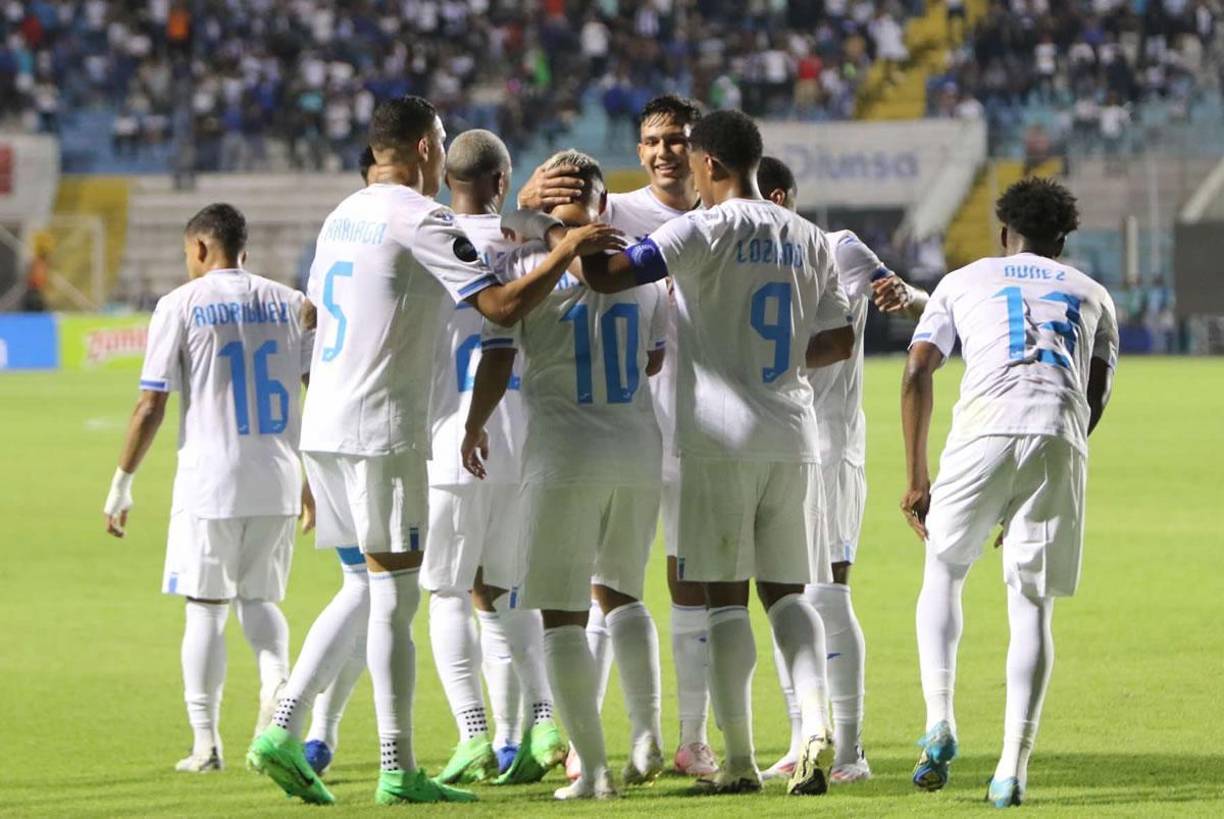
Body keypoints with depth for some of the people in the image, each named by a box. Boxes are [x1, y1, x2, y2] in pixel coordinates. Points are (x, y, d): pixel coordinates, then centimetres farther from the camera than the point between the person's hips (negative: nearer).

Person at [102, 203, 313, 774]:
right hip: (278, 482, 3)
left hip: (210, 484, -3)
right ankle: (276, 680, -12)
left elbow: (150, 406, -6)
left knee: (205, 608, 4)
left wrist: (121, 485, 3)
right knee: (259, 599, 17)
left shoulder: (181, 305, -3)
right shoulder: (290, 304, 8)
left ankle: (206, 742, 1)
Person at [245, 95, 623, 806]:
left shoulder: (343, 216, 16)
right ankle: (398, 771, -2)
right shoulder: (422, 220, -10)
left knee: (370, 588, 15)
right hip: (382, 428, -8)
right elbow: (502, 306, -17)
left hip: (323, 427, 8)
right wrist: (569, 250, -6)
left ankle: (282, 733, 6)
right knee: (395, 594, -4)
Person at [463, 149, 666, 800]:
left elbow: (496, 362, -8)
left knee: (562, 615, 3)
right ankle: (646, 734, 7)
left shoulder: (522, 265, -6)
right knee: (621, 592, 23)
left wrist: (474, 428, 9)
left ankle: (592, 767, -2)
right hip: (640, 453, 4)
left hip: (564, 455, -4)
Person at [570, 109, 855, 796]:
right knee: (788, 592, 11)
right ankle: (817, 725, -10)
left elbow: (609, 275, -17)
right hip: (794, 440, 5)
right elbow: (838, 343, 13)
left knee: (726, 597, 1)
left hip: (722, 438, -5)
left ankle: (740, 759, -1)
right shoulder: (811, 240, 10)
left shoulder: (705, 231, -9)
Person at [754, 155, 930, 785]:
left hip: (825, 443, -7)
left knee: (826, 592, -11)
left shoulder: (838, 251, -5)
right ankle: (804, 743, 12)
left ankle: (848, 749, -9)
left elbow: (924, 307, -12)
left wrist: (905, 296, -36)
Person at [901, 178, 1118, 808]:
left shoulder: (962, 282, 25)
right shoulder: (1091, 295, 29)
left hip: (983, 432, -1)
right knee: (1031, 605, 6)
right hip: (1061, 439, 1)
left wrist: (915, 479, 15)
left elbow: (917, 372, 13)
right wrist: (1043, 484, 24)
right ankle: (1013, 767, -3)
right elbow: (1097, 394, 19)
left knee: (943, 573, 19)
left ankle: (940, 723, 1)